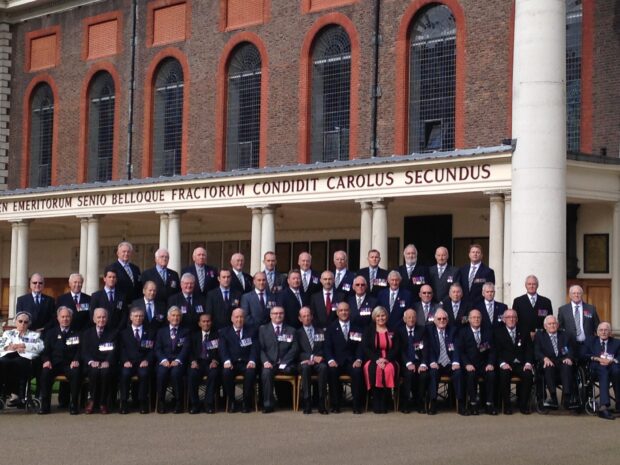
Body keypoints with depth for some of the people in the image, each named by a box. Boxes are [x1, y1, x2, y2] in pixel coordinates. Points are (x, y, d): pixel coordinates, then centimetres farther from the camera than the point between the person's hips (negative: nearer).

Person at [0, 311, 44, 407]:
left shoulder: (34, 335, 28)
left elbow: (40, 347, 7)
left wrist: (22, 345, 2)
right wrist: (11, 347, 1)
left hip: (25, 357, -2)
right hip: (8, 356, 2)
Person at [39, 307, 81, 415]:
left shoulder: (77, 333, 13)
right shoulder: (51, 333, 17)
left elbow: (80, 349, 4)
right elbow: (45, 350, 11)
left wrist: (76, 360, -16)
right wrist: (46, 360, -11)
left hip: (70, 364, -1)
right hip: (54, 363, 1)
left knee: (76, 372, -35)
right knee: (45, 372, -31)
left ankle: (73, 404, -25)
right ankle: (45, 405, -23)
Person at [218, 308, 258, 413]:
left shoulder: (251, 330, 14)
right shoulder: (224, 332, 13)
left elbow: (255, 348, 3)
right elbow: (223, 349, -1)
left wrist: (252, 361, -18)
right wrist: (227, 361, -22)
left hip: (246, 364, 0)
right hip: (231, 364, 0)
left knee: (251, 372, -34)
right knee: (226, 372, -33)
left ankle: (247, 403, -19)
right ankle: (231, 402, -16)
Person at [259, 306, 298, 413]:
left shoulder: (291, 330, 17)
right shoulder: (263, 329, 16)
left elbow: (294, 349, 6)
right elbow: (261, 348, 6)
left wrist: (284, 363, -9)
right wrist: (265, 361, -13)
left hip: (285, 365, 0)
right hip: (269, 364, 0)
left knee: (290, 369, -34)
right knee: (266, 372, -34)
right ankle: (268, 404, -29)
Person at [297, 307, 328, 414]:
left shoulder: (321, 332, 20)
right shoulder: (298, 333, 14)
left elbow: (325, 349, 9)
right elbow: (298, 352, 3)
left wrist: (316, 358, -9)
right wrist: (311, 357, -13)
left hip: (318, 362, 1)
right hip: (305, 362, -1)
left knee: (323, 367, -35)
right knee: (305, 367, -37)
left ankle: (322, 404, -35)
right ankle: (307, 403, -35)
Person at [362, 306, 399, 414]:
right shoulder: (368, 330, 12)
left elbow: (396, 348, 5)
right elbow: (365, 348, 1)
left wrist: (386, 359, -12)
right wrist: (377, 359, -14)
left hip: (389, 360, 0)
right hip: (373, 360, 0)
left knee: (389, 369, -34)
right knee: (373, 368, -35)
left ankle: (384, 403, -27)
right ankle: (376, 403, -29)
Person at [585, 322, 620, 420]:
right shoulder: (591, 341, 25)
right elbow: (585, 355, 10)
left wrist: (612, 360, -12)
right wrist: (597, 359, -6)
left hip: (612, 365, 1)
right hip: (597, 368, -1)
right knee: (603, 371, -38)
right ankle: (605, 405, -53)